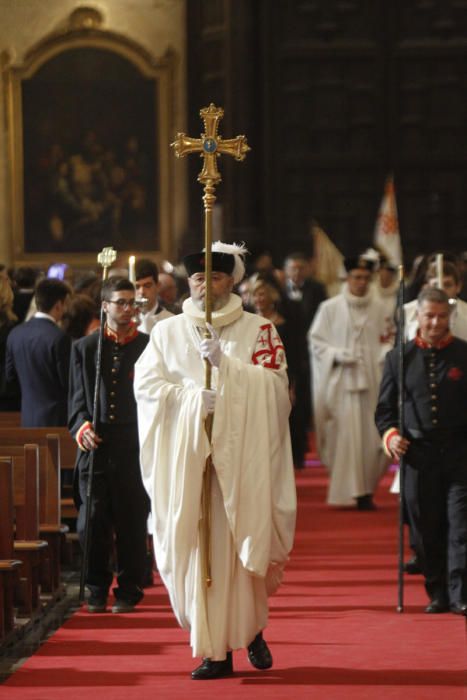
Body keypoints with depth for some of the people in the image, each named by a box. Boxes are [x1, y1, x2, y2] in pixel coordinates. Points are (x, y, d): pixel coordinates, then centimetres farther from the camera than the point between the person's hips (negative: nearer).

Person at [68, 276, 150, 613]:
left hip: (134, 446, -1)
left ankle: (128, 592, 11)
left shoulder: (148, 346, 6)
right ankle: (97, 591, 12)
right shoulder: (85, 347, 10)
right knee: (92, 522, -1)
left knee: (132, 523, 1)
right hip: (95, 446, 1)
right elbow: (78, 398, 10)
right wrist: (82, 427, -9)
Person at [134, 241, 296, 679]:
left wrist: (225, 363, -17)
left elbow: (274, 383, -5)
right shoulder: (167, 332, 11)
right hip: (187, 457, 1)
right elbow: (145, 384, 1)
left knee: (241, 545, -1)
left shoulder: (258, 330, 7)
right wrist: (190, 397, -14)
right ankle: (216, 651, 0)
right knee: (199, 549, -4)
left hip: (242, 455, -1)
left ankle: (252, 628, 24)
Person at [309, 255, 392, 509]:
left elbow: (384, 341, 16)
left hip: (371, 380, 3)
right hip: (342, 381, -3)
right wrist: (337, 355, -12)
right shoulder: (330, 308, 0)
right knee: (347, 434, -7)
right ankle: (351, 490, -2)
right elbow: (316, 341, 2)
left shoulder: (377, 308, 8)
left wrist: (386, 353, -4)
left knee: (372, 437, -1)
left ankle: (366, 489, 11)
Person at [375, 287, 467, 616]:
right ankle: (438, 593, 13)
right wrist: (390, 435, -6)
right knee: (426, 527, 3)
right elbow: (385, 407, 13)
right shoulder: (399, 358, 9)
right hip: (418, 454, 1)